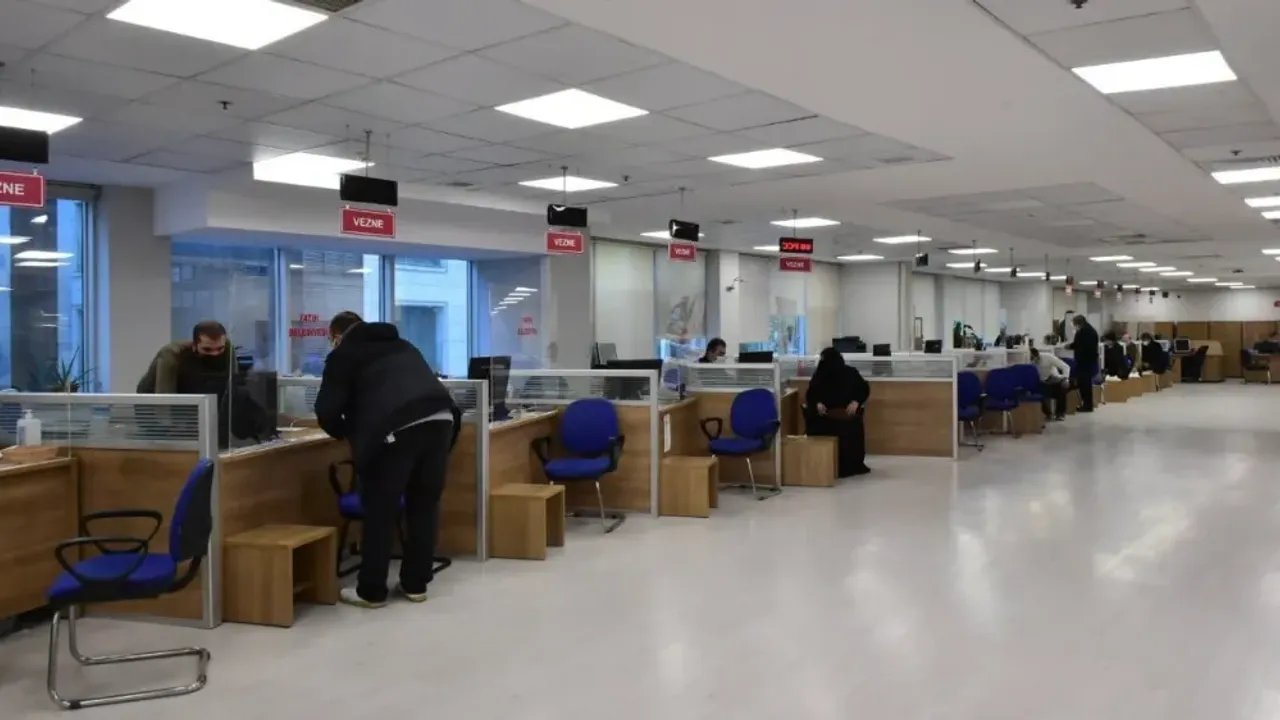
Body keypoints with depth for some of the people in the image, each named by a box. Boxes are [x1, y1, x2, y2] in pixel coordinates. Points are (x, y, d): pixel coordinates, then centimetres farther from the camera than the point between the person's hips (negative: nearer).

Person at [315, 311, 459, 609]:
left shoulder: (343, 354, 16)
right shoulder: (401, 345, 33)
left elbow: (327, 410, 7)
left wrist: (347, 432, 27)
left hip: (397, 428, -5)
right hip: (440, 419, 6)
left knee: (380, 511, 7)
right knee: (425, 505, 15)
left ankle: (371, 591, 16)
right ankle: (415, 584, 24)